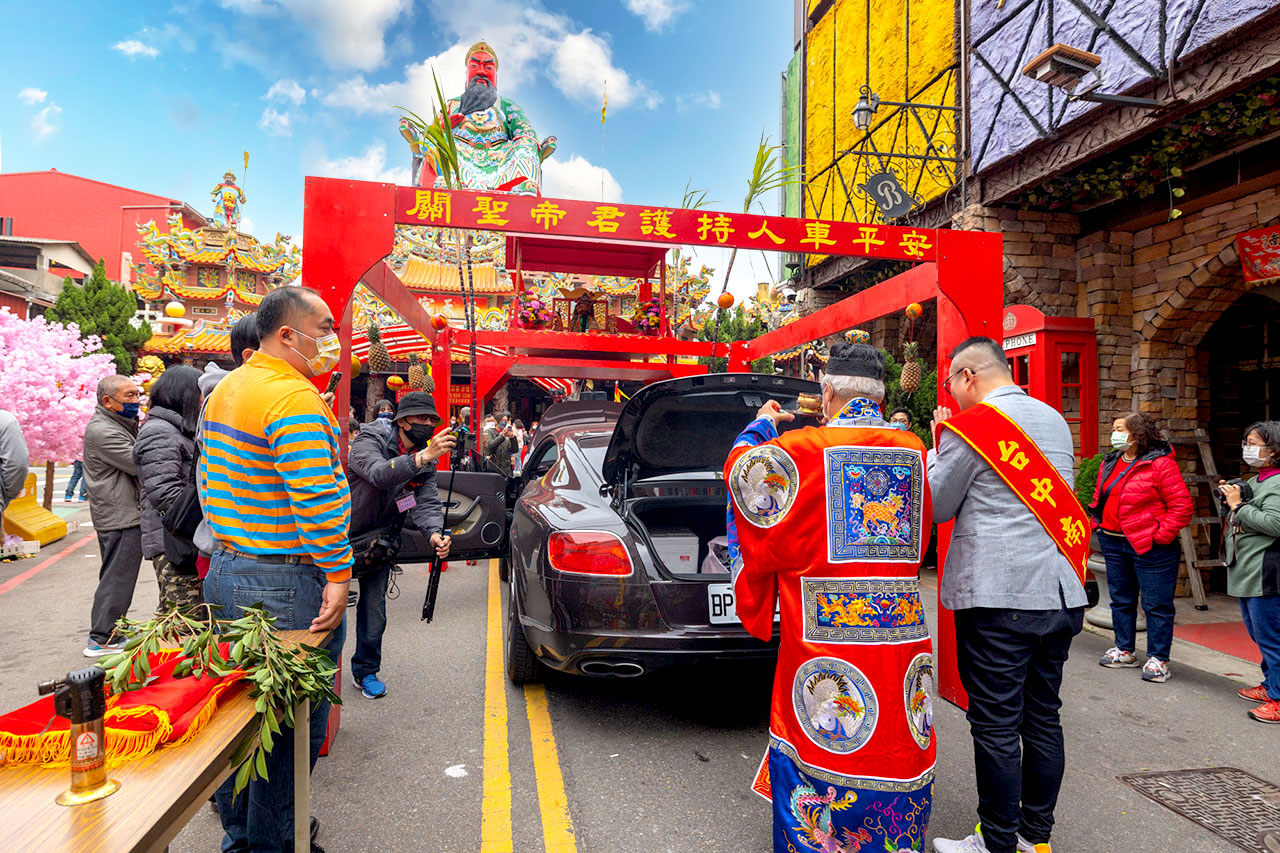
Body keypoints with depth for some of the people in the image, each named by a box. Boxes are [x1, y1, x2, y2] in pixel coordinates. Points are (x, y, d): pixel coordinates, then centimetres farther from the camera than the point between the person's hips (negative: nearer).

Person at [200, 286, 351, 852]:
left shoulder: (225, 388, 13)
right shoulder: (294, 396, -19)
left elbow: (207, 478, 19)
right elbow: (317, 495, -26)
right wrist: (337, 573, -21)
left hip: (225, 567, 10)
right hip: (285, 582, -10)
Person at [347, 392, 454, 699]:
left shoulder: (425, 461, -4)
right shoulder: (370, 441, -20)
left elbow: (427, 502, -14)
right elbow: (379, 473, -41)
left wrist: (434, 533, -35)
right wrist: (423, 457, -55)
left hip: (379, 541, 4)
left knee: (374, 609, 7)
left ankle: (366, 671, 25)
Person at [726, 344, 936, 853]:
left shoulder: (803, 448, -11)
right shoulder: (914, 449, 4)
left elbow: (739, 470, 6)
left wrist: (760, 426, 26)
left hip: (826, 633, -4)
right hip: (903, 631, 5)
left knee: (818, 752, 10)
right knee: (896, 744, 18)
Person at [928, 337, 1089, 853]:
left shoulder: (969, 427, -11)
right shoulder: (1055, 420, 12)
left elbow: (936, 508, -3)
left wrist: (938, 443, 7)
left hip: (998, 598, -8)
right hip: (1061, 594, 8)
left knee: (996, 726, 3)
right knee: (1043, 718, 16)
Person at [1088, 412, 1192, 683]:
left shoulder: (1160, 464, -13)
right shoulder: (1109, 463, 9)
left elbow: (1182, 505, -15)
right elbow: (1100, 496, 21)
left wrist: (1161, 535, -17)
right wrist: (1099, 523, 9)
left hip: (1149, 547, -7)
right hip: (1113, 543, 8)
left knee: (1156, 605, 3)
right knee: (1121, 600, 17)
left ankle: (1158, 659, 15)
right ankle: (1124, 650, 30)